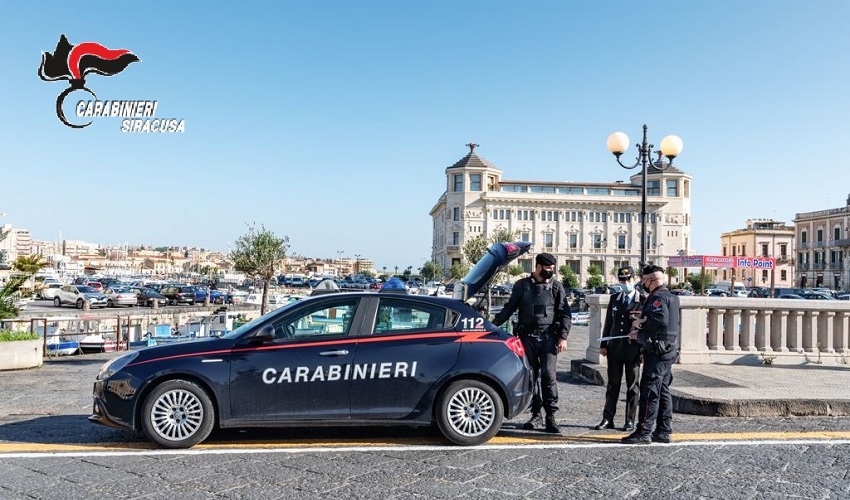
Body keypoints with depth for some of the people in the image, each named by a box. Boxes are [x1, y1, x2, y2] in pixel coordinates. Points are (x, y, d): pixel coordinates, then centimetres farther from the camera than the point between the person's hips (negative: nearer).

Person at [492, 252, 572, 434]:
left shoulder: (556, 287, 5)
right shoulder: (522, 285, 6)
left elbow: (565, 314, 5)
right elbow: (509, 308, 12)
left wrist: (563, 337, -5)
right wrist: (493, 324, 3)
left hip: (548, 337, -1)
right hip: (527, 337, 1)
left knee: (548, 375, -7)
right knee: (531, 375, 5)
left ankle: (550, 416, -1)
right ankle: (536, 414, 15)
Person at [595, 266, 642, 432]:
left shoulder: (642, 300, -4)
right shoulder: (614, 298, 10)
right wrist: (603, 344, 8)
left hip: (633, 349, -4)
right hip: (615, 348, 4)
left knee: (632, 386, 6)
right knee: (613, 385, 8)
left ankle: (630, 421, 14)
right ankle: (608, 419, 13)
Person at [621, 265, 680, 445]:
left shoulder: (658, 297, -14)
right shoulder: (669, 297, 18)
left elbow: (661, 321, -29)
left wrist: (641, 324, -14)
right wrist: (641, 332, 9)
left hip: (657, 351, -10)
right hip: (668, 350, 10)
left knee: (649, 392, -7)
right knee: (663, 391, 13)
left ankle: (644, 432, -5)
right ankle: (664, 431, 18)